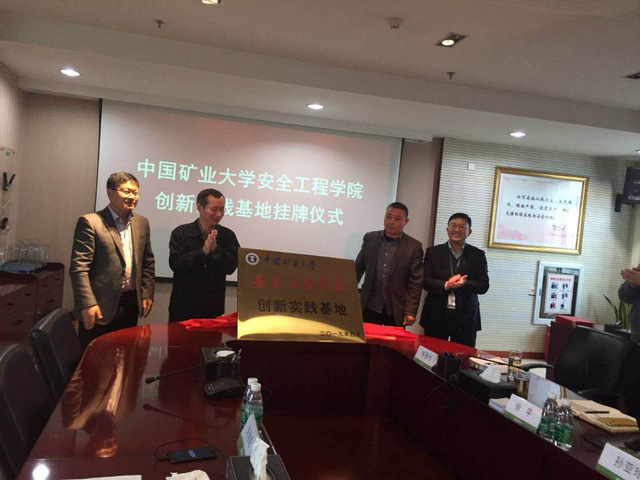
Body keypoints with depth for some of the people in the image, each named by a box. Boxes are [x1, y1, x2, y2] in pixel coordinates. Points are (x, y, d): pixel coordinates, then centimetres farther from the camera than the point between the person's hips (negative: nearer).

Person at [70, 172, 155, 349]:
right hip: (100, 305, -5)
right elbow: (79, 267, -14)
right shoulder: (90, 222, -10)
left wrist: (147, 293, 8)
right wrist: (88, 304, -18)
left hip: (131, 304, 6)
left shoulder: (141, 223, 9)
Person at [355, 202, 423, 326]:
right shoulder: (370, 238, 5)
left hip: (396, 310, -1)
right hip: (370, 306, 2)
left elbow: (415, 283, -4)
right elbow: (358, 269, 11)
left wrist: (411, 312, -9)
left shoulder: (414, 246, -3)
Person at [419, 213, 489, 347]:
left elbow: (484, 285, 0)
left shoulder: (477, 255, 7)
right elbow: (425, 281, -2)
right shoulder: (433, 252, 6)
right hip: (436, 316, 0)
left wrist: (464, 283, -19)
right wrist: (445, 285, -20)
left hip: (465, 318, 0)